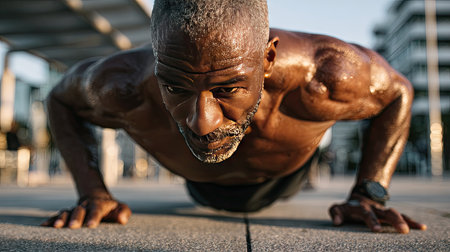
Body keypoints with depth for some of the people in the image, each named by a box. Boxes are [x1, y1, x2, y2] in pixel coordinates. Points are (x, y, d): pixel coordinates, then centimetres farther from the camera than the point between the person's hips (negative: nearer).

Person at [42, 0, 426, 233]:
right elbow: (62, 98, -18)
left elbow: (398, 93, -22)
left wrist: (369, 194, -29)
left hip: (282, 184, 0)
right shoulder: (125, 90, -44)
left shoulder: (325, 76, -46)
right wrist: (93, 191, -30)